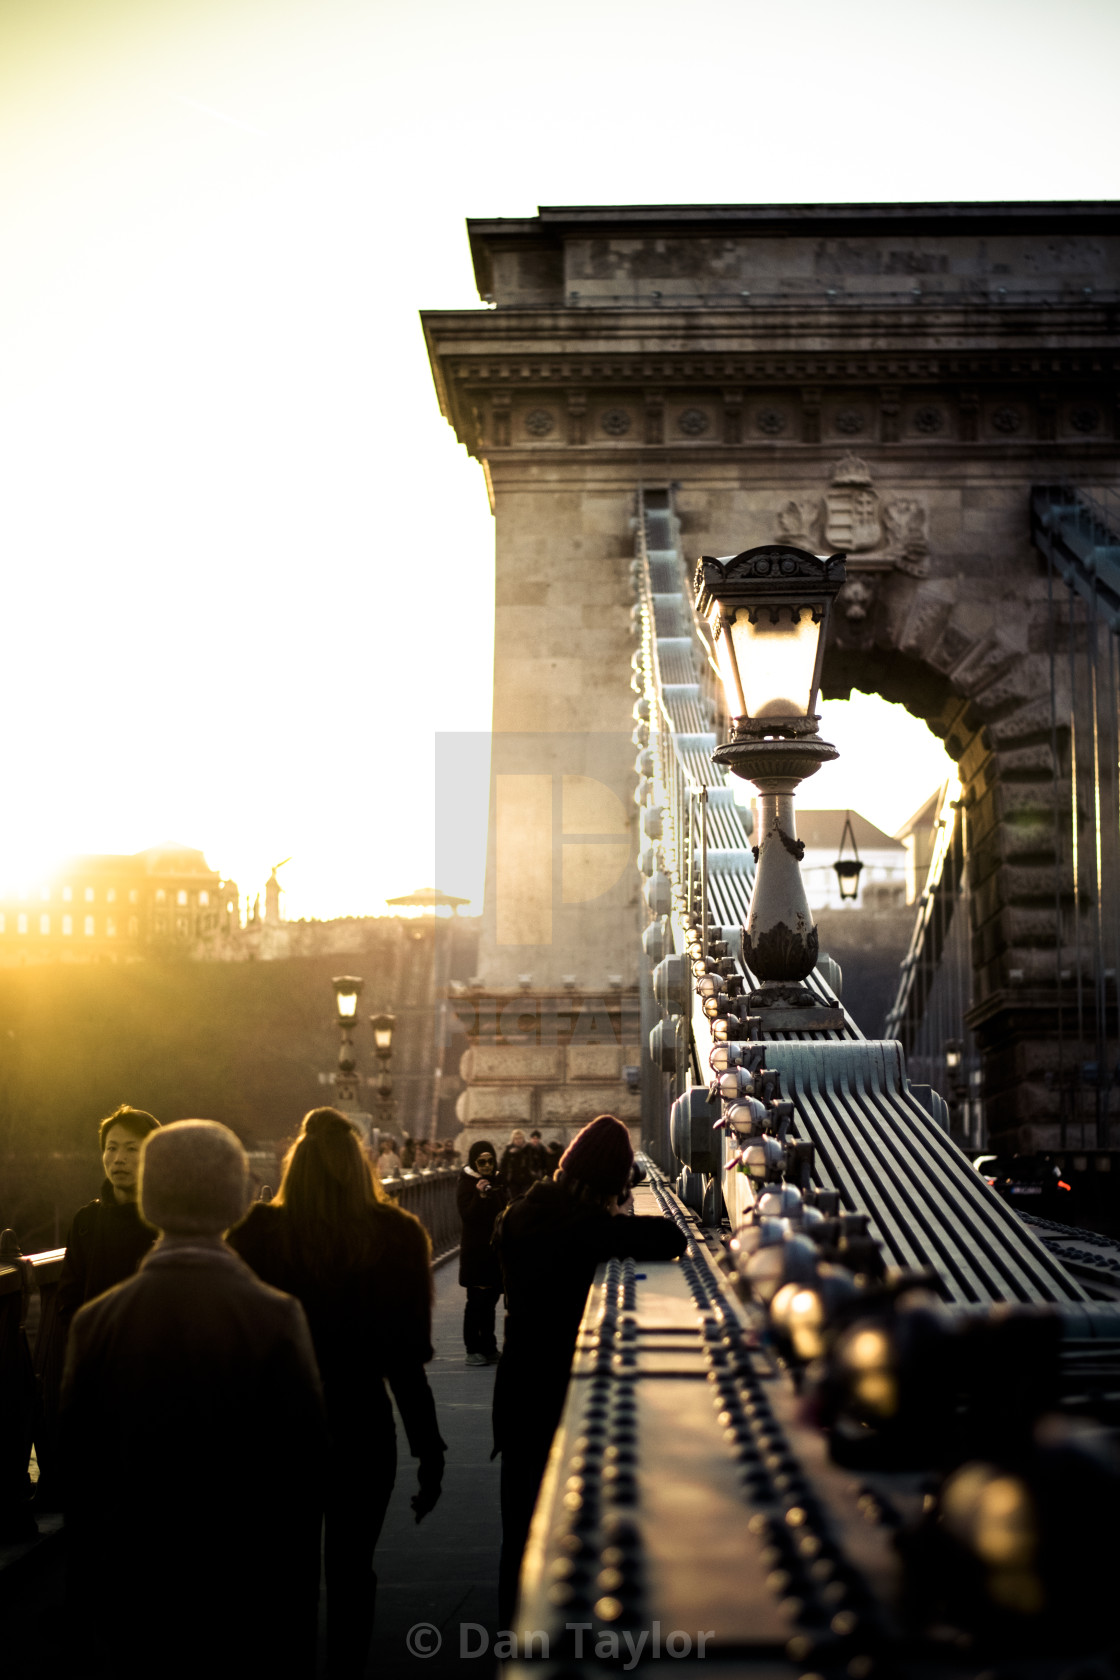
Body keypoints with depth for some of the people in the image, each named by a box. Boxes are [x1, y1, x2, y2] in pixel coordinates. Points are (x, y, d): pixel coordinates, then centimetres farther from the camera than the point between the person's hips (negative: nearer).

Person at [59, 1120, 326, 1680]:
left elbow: (77, 1472, -1)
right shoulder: (275, 1319, -15)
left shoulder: (96, 1322, -8)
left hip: (136, 1592, 2)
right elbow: (306, 1465, -10)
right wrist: (301, 1588, 3)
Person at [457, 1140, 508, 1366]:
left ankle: (488, 1347, 19)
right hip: (475, 1251, -6)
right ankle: (473, 1350, -1)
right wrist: (480, 1195, -27)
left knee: (491, 1299, 11)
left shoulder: (497, 1181, 11)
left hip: (496, 1248, 6)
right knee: (476, 1299, -6)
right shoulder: (465, 1183, -6)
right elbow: (466, 1215, -17)